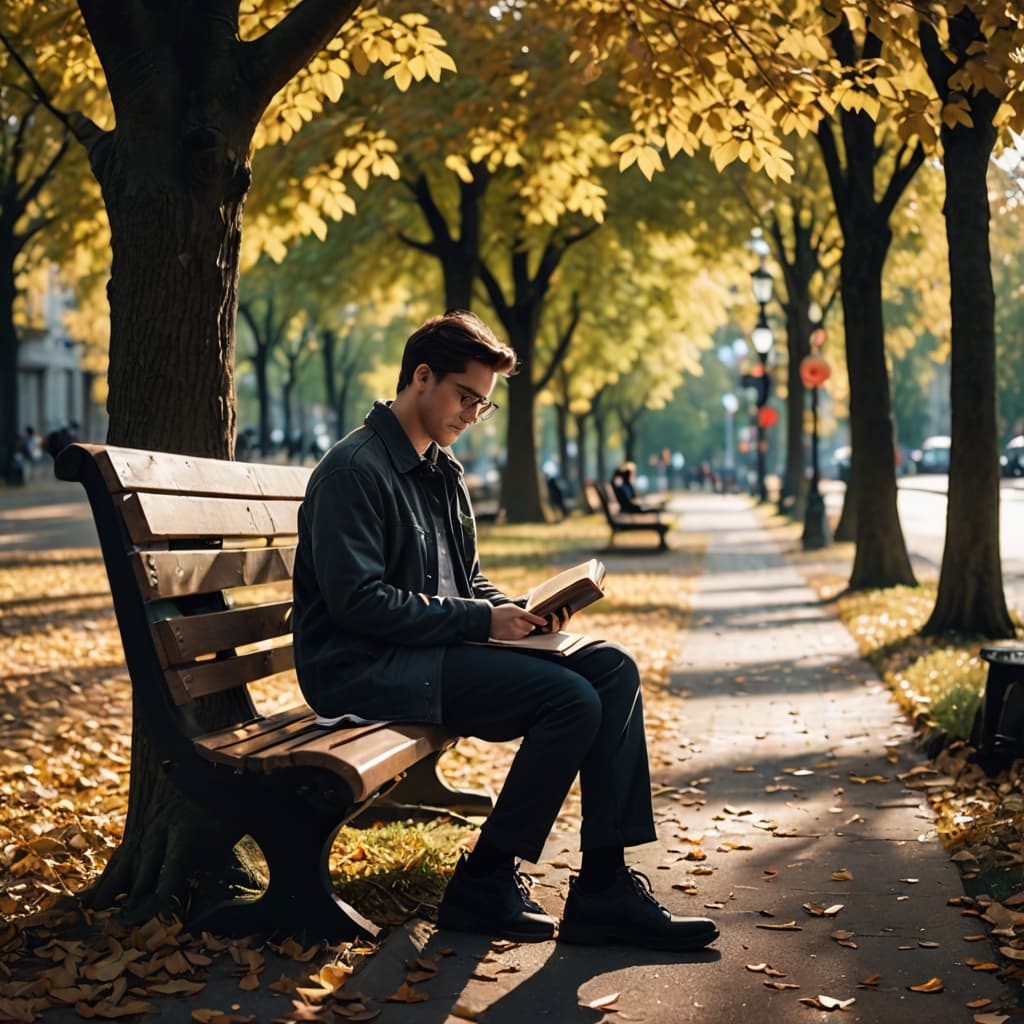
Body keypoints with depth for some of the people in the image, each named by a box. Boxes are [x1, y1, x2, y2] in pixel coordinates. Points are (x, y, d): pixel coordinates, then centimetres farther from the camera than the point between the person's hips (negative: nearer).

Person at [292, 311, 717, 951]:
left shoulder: (443, 472, 19)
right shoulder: (355, 470, -11)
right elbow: (358, 602, -20)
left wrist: (516, 611, 2)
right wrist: (483, 620, -18)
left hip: (436, 648, 9)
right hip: (364, 670, -9)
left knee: (613, 669, -6)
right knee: (571, 698, -24)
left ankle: (605, 890, -7)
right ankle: (485, 886, -9)